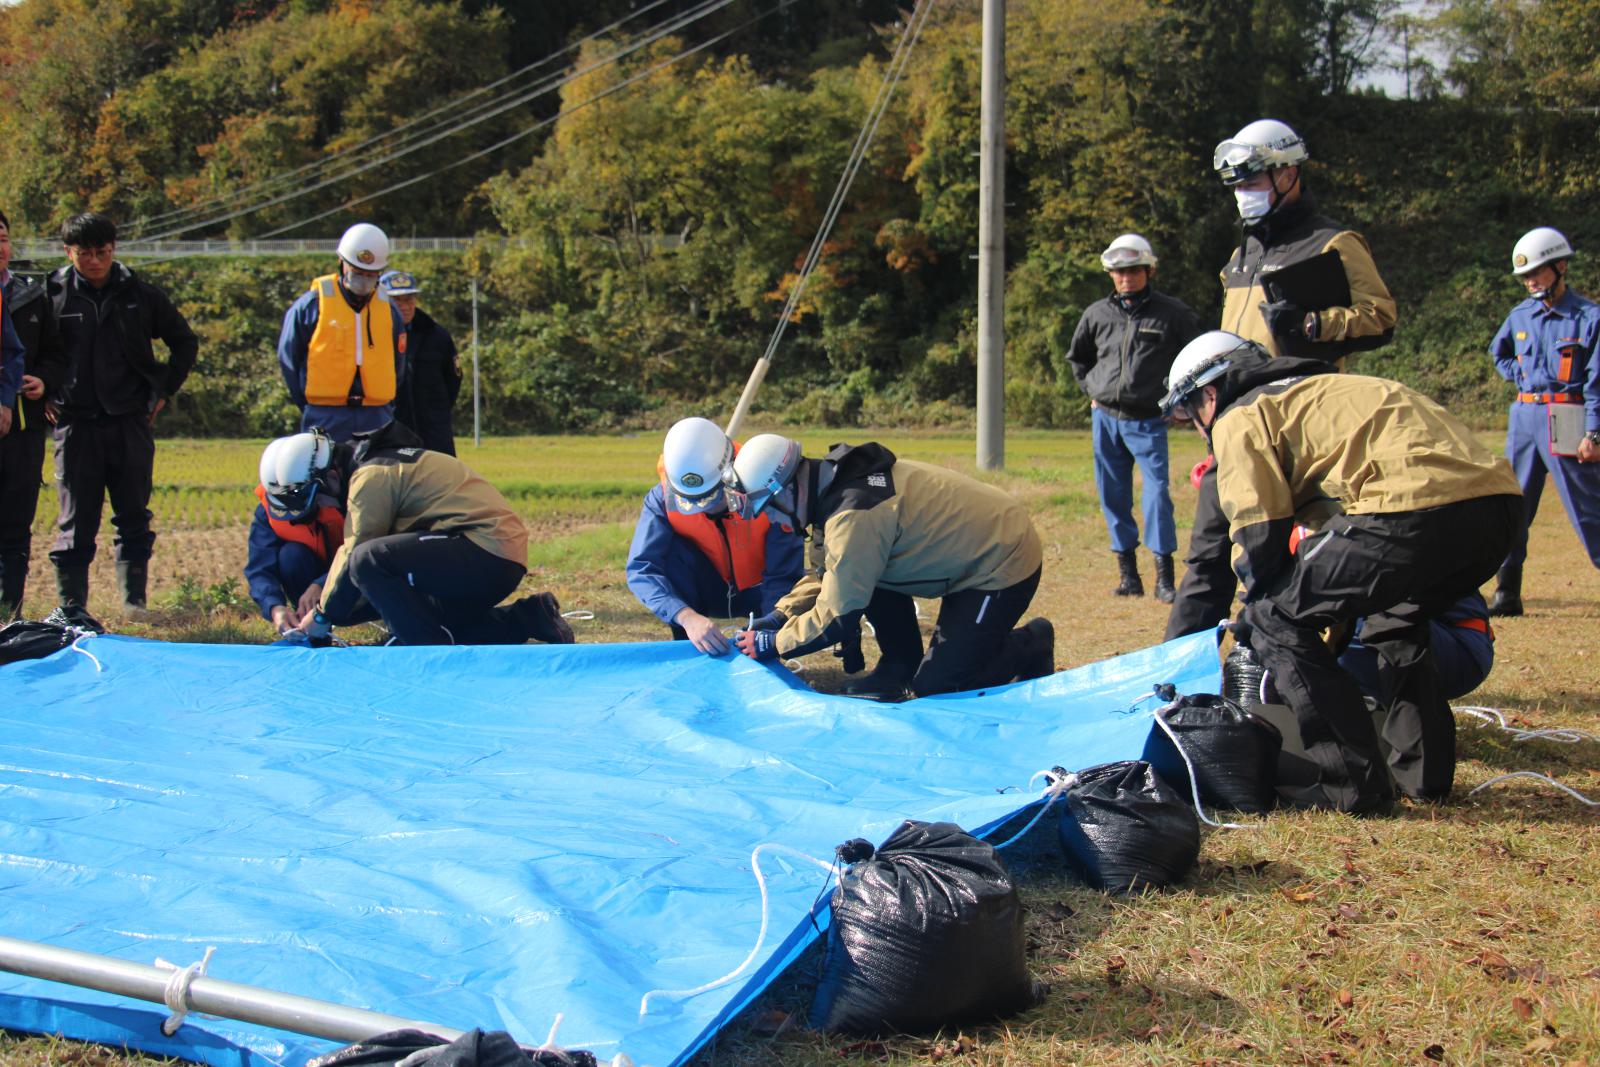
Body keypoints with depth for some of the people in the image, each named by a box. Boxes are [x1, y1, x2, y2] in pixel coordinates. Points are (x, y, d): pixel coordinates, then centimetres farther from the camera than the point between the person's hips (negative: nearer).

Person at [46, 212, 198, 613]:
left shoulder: (140, 294, 4)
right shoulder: (52, 295, 0)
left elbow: (185, 342, 15)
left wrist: (163, 391, 9)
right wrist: (43, 397, 3)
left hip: (131, 422, 1)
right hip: (75, 425, -1)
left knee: (134, 519, 6)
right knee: (76, 522, 1)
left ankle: (135, 602, 14)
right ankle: (71, 607, 6)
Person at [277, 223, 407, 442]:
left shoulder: (389, 311, 11)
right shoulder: (312, 304, -1)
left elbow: (398, 367, 19)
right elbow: (288, 358, 4)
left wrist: (383, 405, 8)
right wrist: (309, 407, 1)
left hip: (376, 417, 4)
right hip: (325, 420, -3)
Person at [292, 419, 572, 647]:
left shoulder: (371, 474, -8)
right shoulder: (389, 461, 24)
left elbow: (356, 553, -6)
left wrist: (324, 615, 5)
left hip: (487, 551, -11)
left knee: (368, 560, -19)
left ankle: (434, 650, -14)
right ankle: (528, 620, 17)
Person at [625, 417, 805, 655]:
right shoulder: (664, 499, -26)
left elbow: (785, 574, -28)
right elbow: (641, 568, -35)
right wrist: (687, 617, -51)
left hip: (757, 593, -1)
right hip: (707, 593, 1)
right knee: (673, 551, -28)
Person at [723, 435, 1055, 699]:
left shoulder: (853, 515, -30)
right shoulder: (838, 481, 0)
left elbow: (839, 615, -23)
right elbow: (832, 574, 12)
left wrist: (775, 643, -10)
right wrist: (780, 616, 2)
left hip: (1004, 561, -10)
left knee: (935, 688, -8)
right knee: (860, 569, 4)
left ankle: (1030, 646, 10)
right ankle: (900, 665, 17)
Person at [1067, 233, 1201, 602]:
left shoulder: (1172, 313, -1)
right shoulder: (1097, 314, 8)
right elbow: (1077, 357, 25)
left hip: (1149, 421, -3)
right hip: (1105, 418, 4)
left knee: (1157, 490, -13)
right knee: (1113, 496, 5)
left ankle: (1164, 576, -12)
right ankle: (1128, 573, 13)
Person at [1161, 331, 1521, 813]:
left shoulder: (1240, 418, 11)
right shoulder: (1320, 389, 37)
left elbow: (1260, 535, 4)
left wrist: (1255, 613, 23)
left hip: (1416, 508, -9)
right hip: (1498, 498, 9)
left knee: (1276, 620, 4)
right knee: (1394, 622, 33)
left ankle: (1349, 785, 3)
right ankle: (1425, 770, 30)